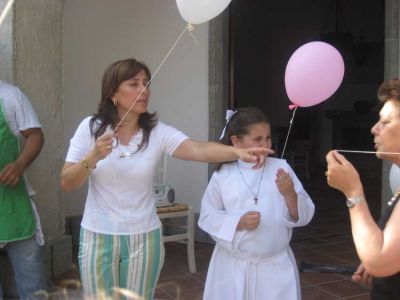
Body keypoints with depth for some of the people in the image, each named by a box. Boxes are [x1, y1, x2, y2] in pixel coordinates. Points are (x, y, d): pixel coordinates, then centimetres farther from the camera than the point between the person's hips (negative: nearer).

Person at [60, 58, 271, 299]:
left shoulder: (158, 132, -9)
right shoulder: (90, 128, -7)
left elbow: (199, 149, -26)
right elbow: (67, 184, -6)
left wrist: (239, 151, -44)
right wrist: (93, 157, -24)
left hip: (144, 238, 0)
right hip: (98, 237, 0)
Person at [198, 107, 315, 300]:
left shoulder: (281, 168, -2)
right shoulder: (223, 174, -4)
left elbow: (304, 216, 0)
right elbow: (207, 217, -1)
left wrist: (290, 194, -18)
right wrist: (239, 222, -15)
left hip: (276, 265, 1)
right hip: (233, 265, 0)